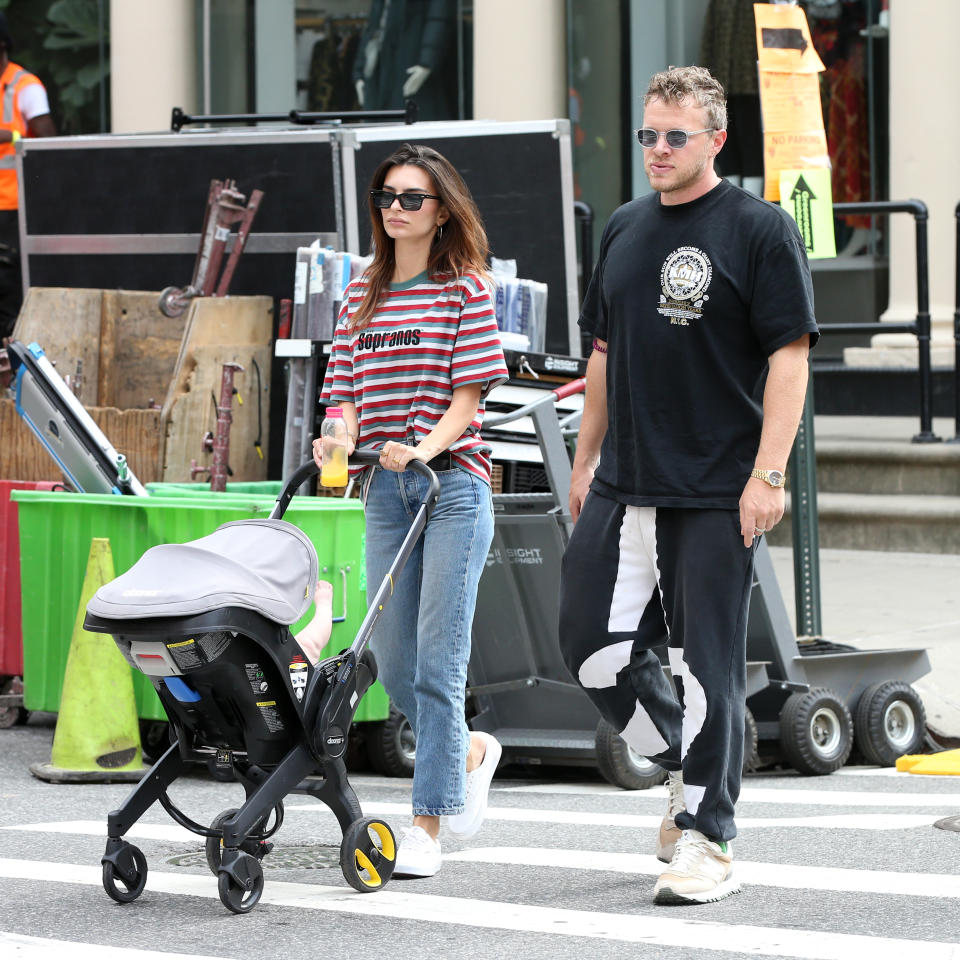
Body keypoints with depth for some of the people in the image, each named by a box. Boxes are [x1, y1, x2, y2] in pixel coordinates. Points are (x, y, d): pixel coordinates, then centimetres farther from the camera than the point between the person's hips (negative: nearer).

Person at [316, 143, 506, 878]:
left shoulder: (465, 288, 0)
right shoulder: (363, 294, 14)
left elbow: (468, 395, -6)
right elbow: (350, 390, 11)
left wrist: (425, 449, -22)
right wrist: (342, 440, -10)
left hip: (454, 481, -5)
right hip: (385, 486, 5)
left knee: (438, 658, -9)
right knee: (394, 664, 7)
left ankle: (428, 823, -6)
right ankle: (470, 752, 34)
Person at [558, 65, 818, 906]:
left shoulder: (760, 231, -6)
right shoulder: (625, 229, 13)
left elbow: (789, 357, -9)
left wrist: (768, 473, -16)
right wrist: (587, 458, 18)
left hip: (716, 492, -6)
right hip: (623, 486, 6)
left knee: (708, 663, -4)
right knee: (593, 645, 4)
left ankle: (707, 840, 4)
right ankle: (686, 767, 25)